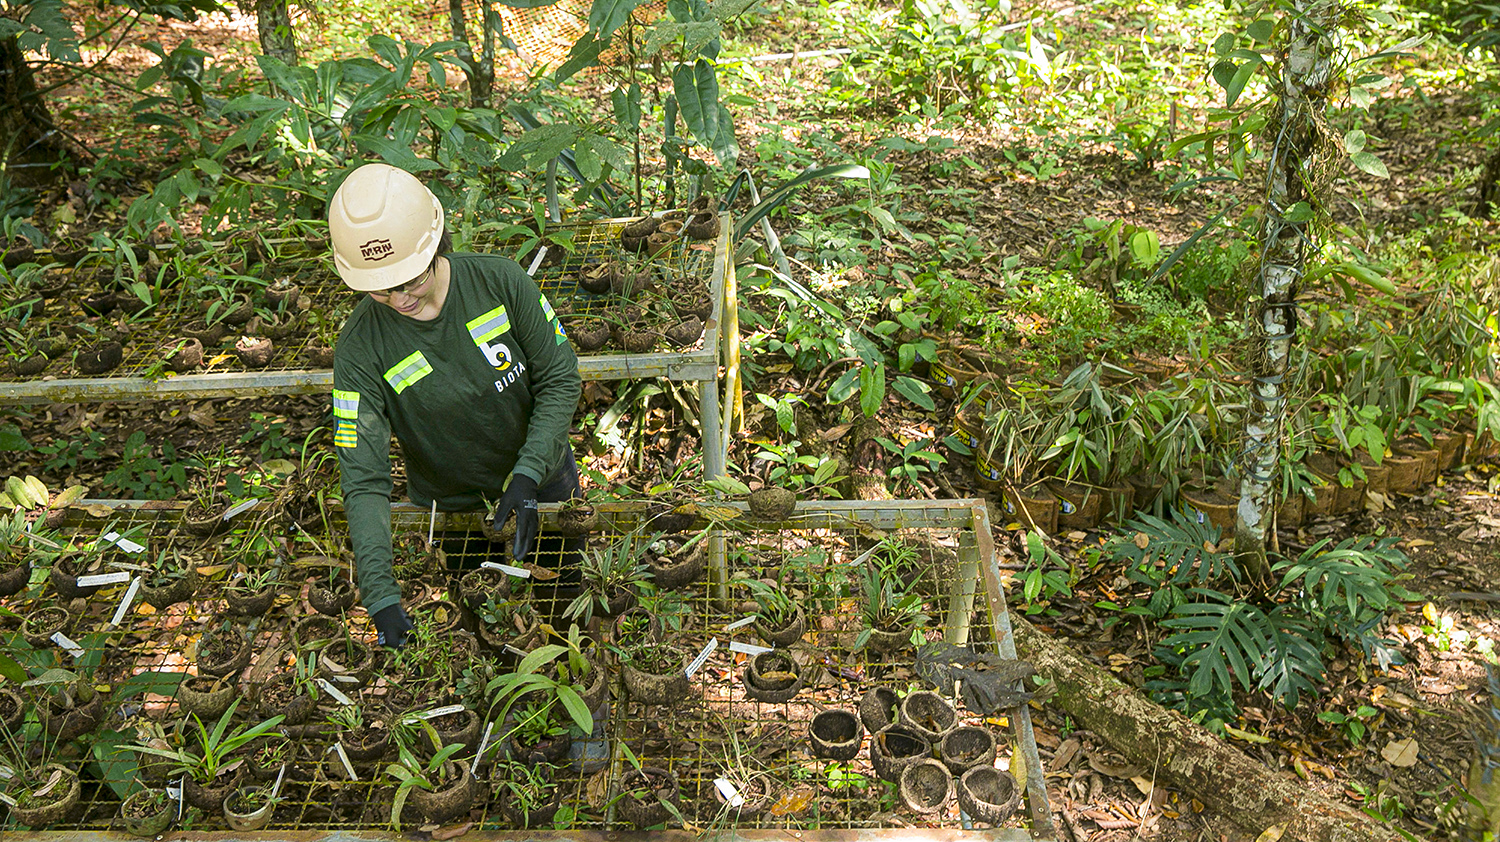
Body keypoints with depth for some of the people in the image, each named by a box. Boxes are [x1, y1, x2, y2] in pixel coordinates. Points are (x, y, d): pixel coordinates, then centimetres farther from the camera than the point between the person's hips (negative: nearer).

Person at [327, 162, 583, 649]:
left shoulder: (499, 281, -24)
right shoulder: (359, 348, -27)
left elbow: (560, 379, -15)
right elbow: (364, 479, -28)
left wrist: (528, 476, -27)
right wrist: (381, 596, -36)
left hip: (538, 471, 1)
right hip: (448, 500, 0)